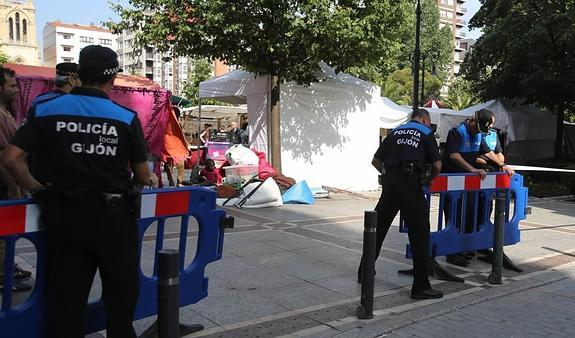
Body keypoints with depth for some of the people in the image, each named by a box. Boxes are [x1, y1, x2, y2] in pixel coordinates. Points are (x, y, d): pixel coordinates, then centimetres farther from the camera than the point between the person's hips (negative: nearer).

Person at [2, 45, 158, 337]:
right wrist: (149, 179, 22)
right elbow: (142, 175, 0)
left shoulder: (45, 110, -1)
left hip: (64, 215, 2)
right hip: (113, 216, -1)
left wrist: (37, 188, 8)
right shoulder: (126, 117, -6)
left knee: (64, 298, 13)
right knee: (120, 294, 17)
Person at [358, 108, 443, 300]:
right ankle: (421, 287, 3)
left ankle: (364, 272, 28)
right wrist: (428, 180, 17)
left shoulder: (395, 132, 19)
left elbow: (376, 161, 15)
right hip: (411, 184, -5)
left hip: (390, 182, 5)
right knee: (419, 234, 1)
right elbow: (437, 165, 0)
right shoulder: (426, 133, 9)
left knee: (378, 227, 16)